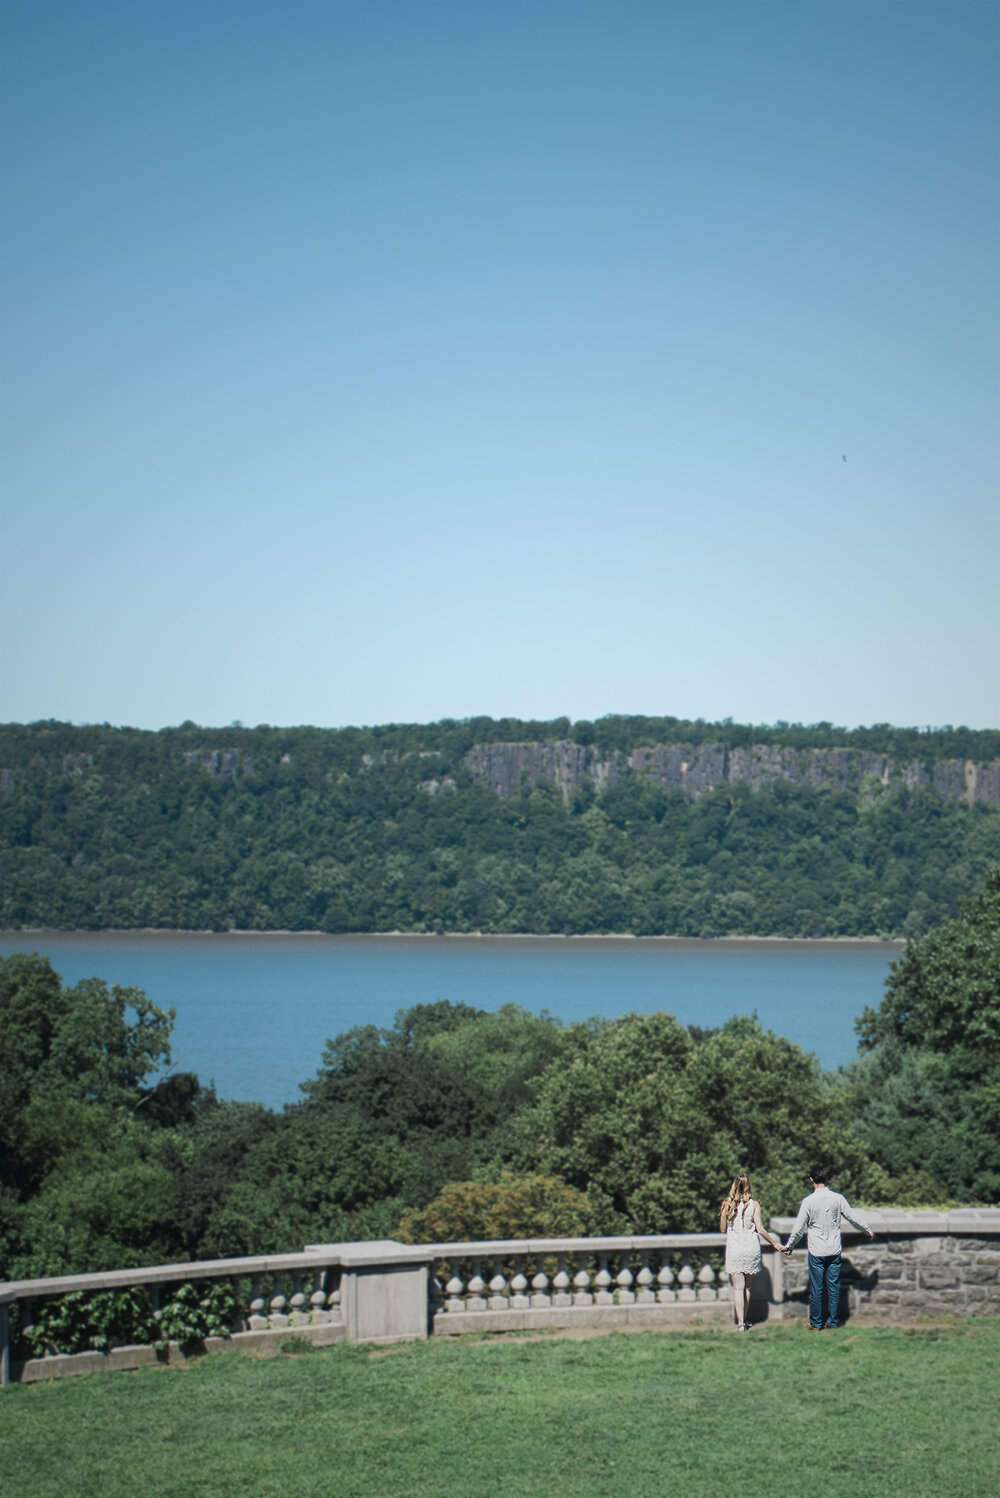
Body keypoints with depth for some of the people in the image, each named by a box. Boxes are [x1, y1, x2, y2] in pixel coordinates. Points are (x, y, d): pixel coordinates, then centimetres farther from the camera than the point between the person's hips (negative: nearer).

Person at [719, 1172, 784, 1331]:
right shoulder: (754, 1205, -6)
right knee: (747, 1287, 15)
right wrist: (775, 1243, 2)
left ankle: (740, 1323, -9)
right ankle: (744, 1320, 22)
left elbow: (722, 1229, 3)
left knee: (738, 1287, -1)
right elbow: (760, 1229, -9)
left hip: (734, 1251, -1)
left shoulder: (727, 1205, -4)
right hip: (751, 1249, 1)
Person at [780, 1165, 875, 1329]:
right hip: (834, 1251, 3)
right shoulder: (838, 1198, -4)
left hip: (816, 1252, -3)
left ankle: (816, 1323, 13)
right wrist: (868, 1231, 22)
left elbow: (799, 1227, -5)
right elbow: (854, 1217, 5)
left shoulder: (808, 1201, -10)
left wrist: (788, 1246, 9)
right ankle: (833, 1323, 15)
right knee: (834, 1287, 9)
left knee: (816, 1288, 6)